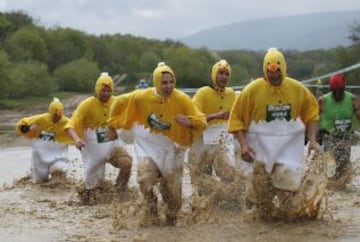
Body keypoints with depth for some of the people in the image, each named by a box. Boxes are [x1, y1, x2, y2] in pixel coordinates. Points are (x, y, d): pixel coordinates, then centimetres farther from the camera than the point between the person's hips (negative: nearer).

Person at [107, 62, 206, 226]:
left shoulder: (182, 100, -16)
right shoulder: (141, 97, -13)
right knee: (145, 179, -25)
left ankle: (171, 220, 35)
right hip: (148, 146, 0)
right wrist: (113, 125, 17)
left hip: (171, 149, 0)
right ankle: (151, 216, -11)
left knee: (172, 191, 8)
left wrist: (189, 122, -37)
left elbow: (202, 121, -15)